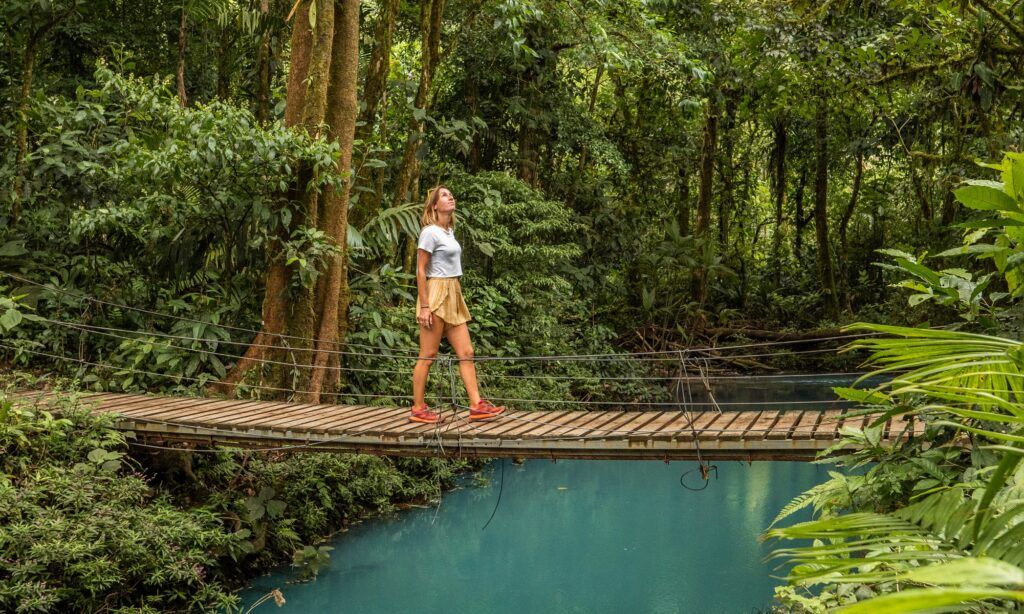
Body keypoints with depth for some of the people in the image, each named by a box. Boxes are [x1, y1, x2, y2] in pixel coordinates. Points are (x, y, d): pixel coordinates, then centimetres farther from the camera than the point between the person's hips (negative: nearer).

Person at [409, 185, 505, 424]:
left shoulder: (449, 231, 15)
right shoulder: (430, 232, -10)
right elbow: (421, 271, -12)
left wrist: (455, 295, 17)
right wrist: (424, 306, -17)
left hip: (454, 296, 9)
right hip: (435, 295, -9)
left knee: (466, 352, 4)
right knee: (428, 356, -2)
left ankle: (476, 405, 4)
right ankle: (418, 409, 6)